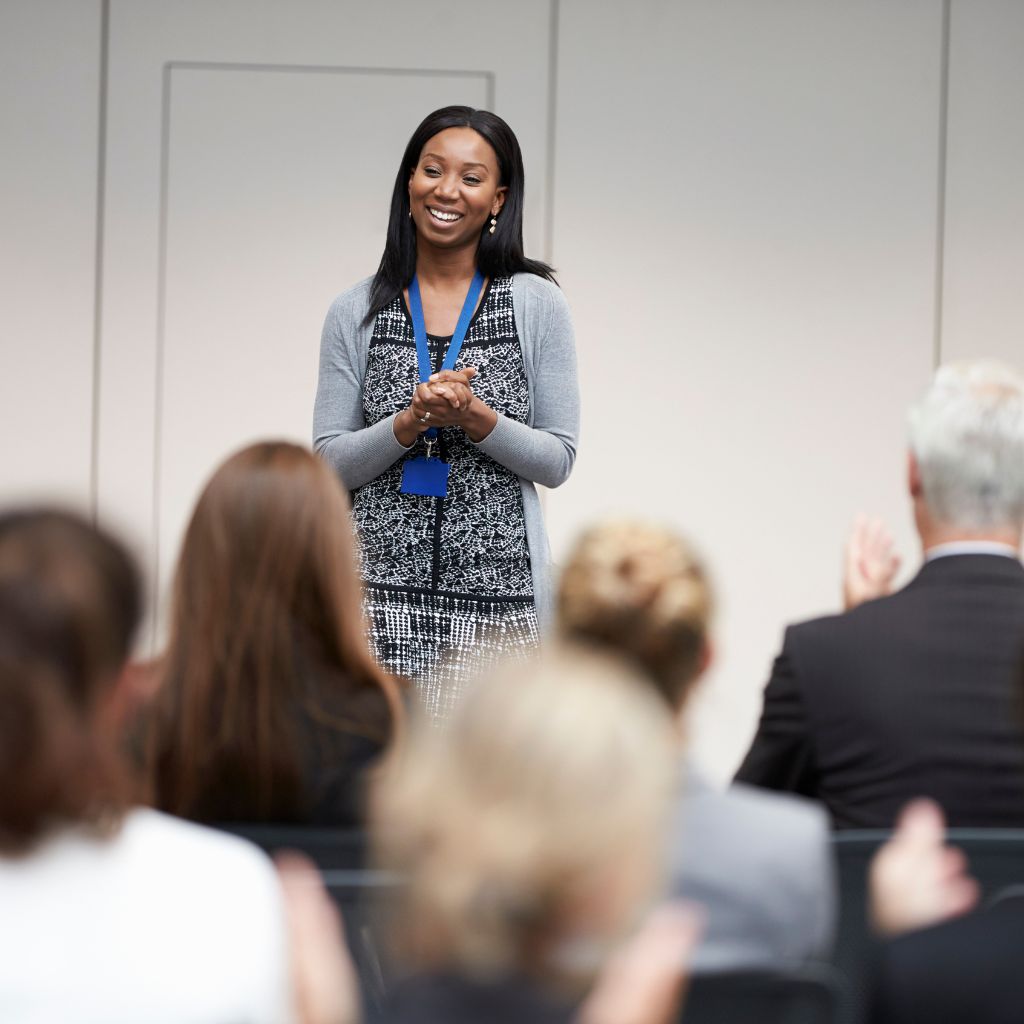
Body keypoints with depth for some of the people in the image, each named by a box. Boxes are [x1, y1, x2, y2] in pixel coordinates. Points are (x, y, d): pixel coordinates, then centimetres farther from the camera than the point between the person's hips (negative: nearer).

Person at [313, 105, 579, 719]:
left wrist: (476, 417, -13)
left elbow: (558, 461, 4)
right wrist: (409, 424, -12)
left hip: (497, 598, -1)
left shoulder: (537, 305, 5)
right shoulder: (356, 314, 8)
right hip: (382, 592, 1)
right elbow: (328, 463, 6)